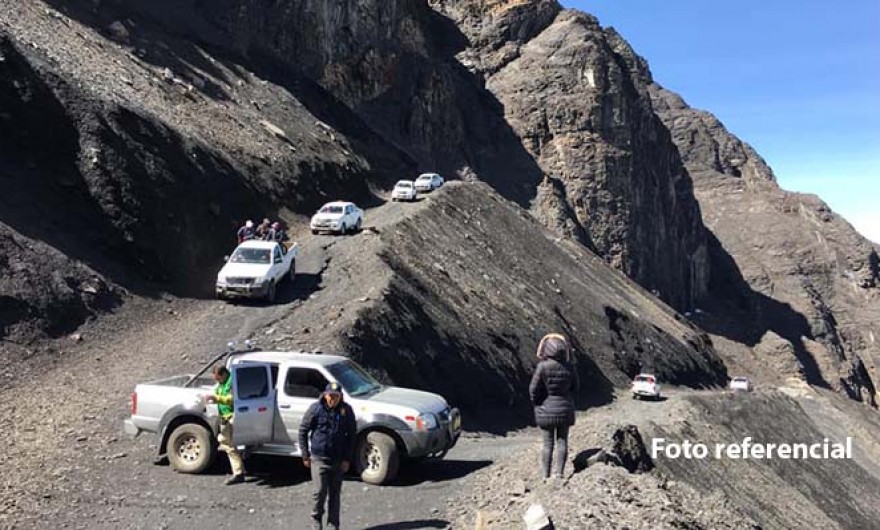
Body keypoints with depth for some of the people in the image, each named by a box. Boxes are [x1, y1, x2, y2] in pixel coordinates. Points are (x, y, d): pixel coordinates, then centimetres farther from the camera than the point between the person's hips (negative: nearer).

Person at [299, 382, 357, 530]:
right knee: (320, 492, -6)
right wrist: (305, 454, -2)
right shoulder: (316, 408, -9)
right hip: (319, 458, -2)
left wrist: (347, 458, -1)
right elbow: (303, 431, -1)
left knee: (335, 494, 9)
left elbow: (351, 435, 3)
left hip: (338, 460, 2)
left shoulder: (346, 410, -4)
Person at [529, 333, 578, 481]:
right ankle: (559, 473, 14)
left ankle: (546, 475, 10)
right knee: (562, 442, 11)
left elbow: (533, 389, -13)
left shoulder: (542, 366, -18)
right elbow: (575, 388, 5)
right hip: (565, 409, 3)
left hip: (546, 411, -3)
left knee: (548, 444, 5)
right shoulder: (569, 367, -4)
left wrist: (537, 404, 4)